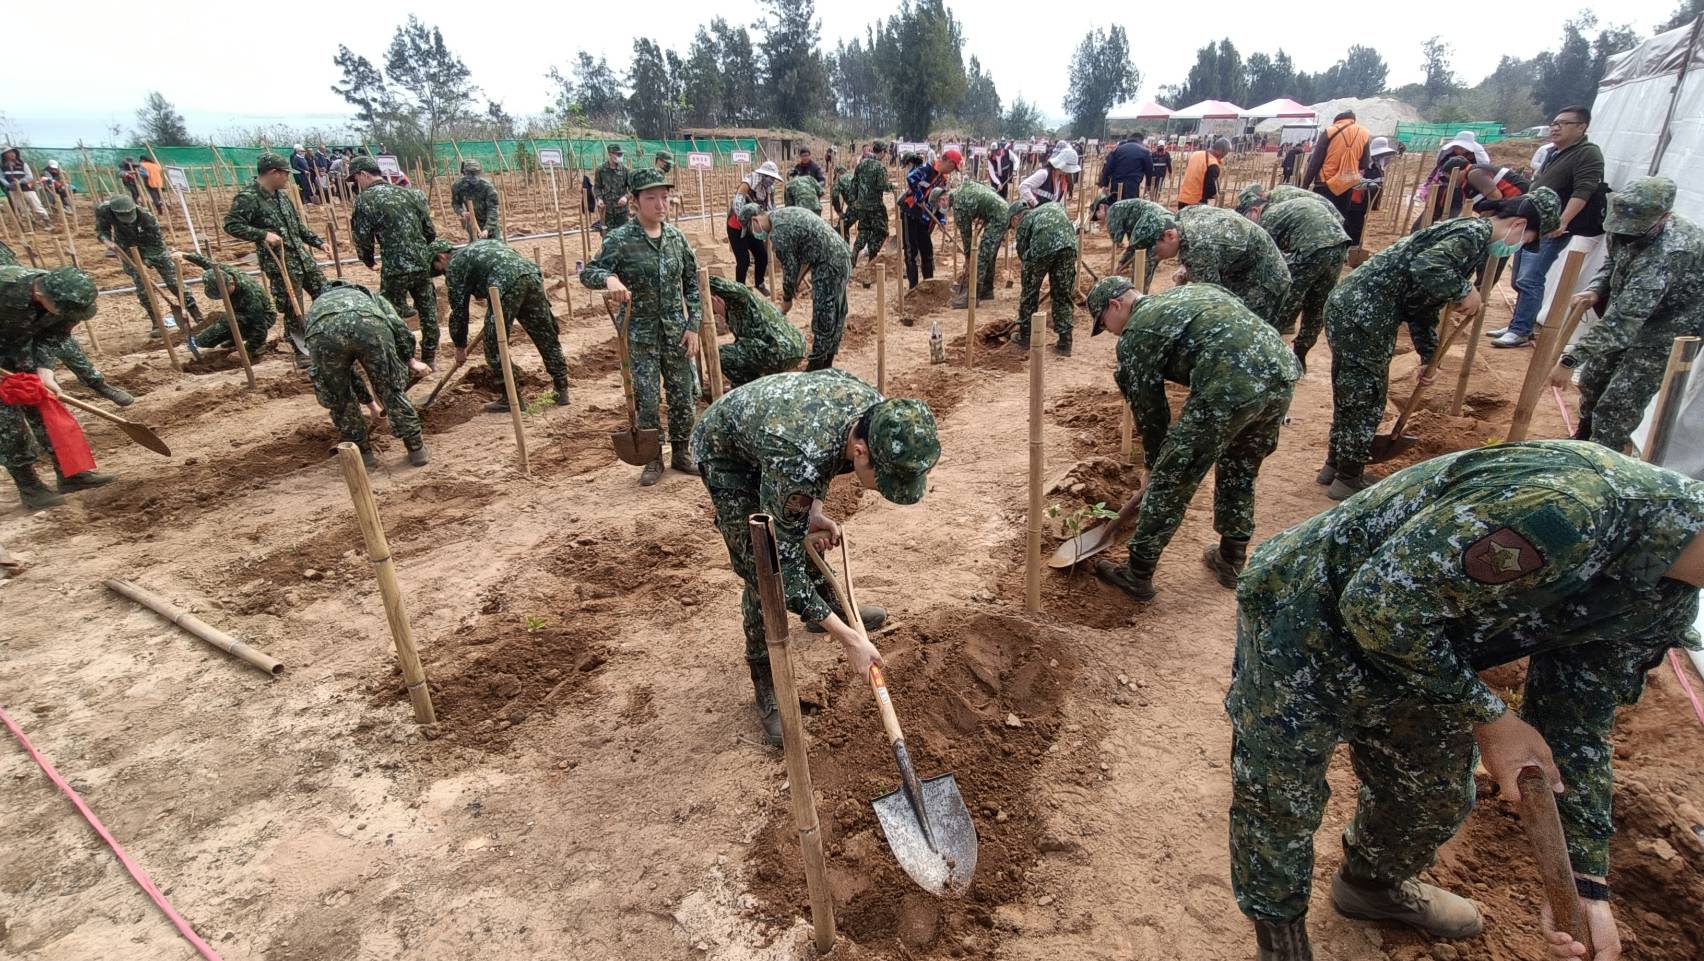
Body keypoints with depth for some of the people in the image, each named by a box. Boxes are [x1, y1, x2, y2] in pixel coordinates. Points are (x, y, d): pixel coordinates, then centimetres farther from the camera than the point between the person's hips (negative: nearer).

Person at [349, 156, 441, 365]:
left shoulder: (364, 200, -4)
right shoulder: (411, 193, 10)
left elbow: (363, 239, -2)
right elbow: (430, 232, 11)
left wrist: (368, 261, 17)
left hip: (395, 268, -5)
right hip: (423, 263, 5)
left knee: (393, 315, 8)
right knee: (428, 310, 17)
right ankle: (429, 356, 25)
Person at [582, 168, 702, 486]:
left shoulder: (676, 237, 1)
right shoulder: (620, 240, -10)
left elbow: (692, 283, 7)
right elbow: (587, 273, -12)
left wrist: (693, 326, 1)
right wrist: (608, 278, -35)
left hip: (676, 331, 3)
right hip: (641, 335, -3)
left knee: (683, 396, 10)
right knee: (646, 400, 2)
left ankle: (680, 452, 30)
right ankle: (653, 460, 21)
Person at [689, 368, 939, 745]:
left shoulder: (879, 413, -25)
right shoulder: (796, 459, -45)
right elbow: (783, 565, -35)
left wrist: (815, 509, -3)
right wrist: (849, 639, -31)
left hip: (763, 422, 7)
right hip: (725, 450, -6)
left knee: (804, 531, 22)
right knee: (763, 572, -10)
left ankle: (829, 606, 48)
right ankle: (766, 689, 6)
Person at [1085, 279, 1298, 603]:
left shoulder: (1136, 334, 7)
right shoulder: (1196, 290, 29)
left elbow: (1148, 405, 10)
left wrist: (1154, 462, 24)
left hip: (1230, 389, -8)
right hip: (1283, 370, 8)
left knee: (1170, 482, 5)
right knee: (1239, 470, 28)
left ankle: (1138, 576, 16)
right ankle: (1231, 561, 40)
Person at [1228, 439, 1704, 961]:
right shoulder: (1567, 505, -37)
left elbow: (1575, 723, 3)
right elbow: (1379, 605, -34)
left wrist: (1584, 882, -1)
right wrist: (1488, 714, -21)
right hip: (1306, 620, -9)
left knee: (1436, 797, 25)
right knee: (1282, 801, 8)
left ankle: (1373, 884, 57)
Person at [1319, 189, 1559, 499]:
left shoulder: (1467, 232, 25)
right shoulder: (1475, 232, -6)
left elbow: (1423, 300, 29)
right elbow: (1426, 267, -26)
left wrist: (1428, 356, 31)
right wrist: (1464, 291, -11)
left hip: (1348, 305, 10)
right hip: (1363, 316, -10)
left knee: (1350, 395, 21)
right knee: (1366, 400, 3)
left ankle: (1334, 465, 34)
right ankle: (1348, 480, 15)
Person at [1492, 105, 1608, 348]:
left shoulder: (1588, 154, -9)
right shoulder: (1554, 153, 20)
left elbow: (1582, 192, -21)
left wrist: (1562, 222, -31)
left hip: (1550, 230, -9)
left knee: (1529, 280, -16)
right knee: (1520, 280, 12)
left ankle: (1521, 332, -14)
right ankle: (1519, 325, 20)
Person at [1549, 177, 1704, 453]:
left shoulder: (1671, 251, -37)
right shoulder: (1630, 227, -12)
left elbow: (1625, 319, -41)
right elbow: (1614, 263, 11)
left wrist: (1571, 359, -44)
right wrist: (1596, 290, -9)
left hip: (1666, 335, -9)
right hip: (1632, 322, 9)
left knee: (1617, 407, -11)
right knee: (1592, 381, 20)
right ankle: (1583, 443, 43)